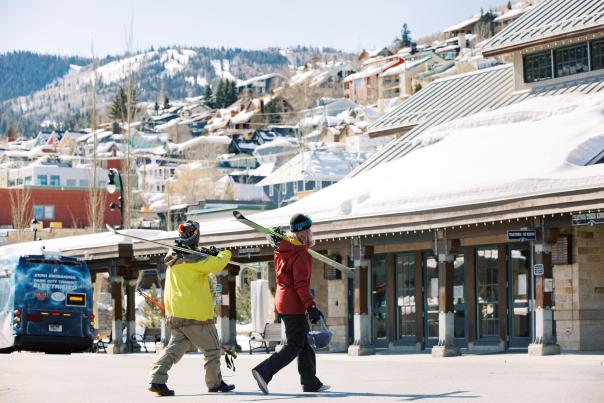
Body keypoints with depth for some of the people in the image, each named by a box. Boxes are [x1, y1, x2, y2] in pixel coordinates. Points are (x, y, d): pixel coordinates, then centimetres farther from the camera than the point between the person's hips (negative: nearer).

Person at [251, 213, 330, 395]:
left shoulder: (283, 248, 8)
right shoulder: (301, 253, -18)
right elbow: (301, 284, -23)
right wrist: (311, 306, -25)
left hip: (282, 301, 9)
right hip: (295, 304, -9)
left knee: (305, 344, 16)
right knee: (294, 346, -5)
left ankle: (311, 382, 20)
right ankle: (264, 371, -16)